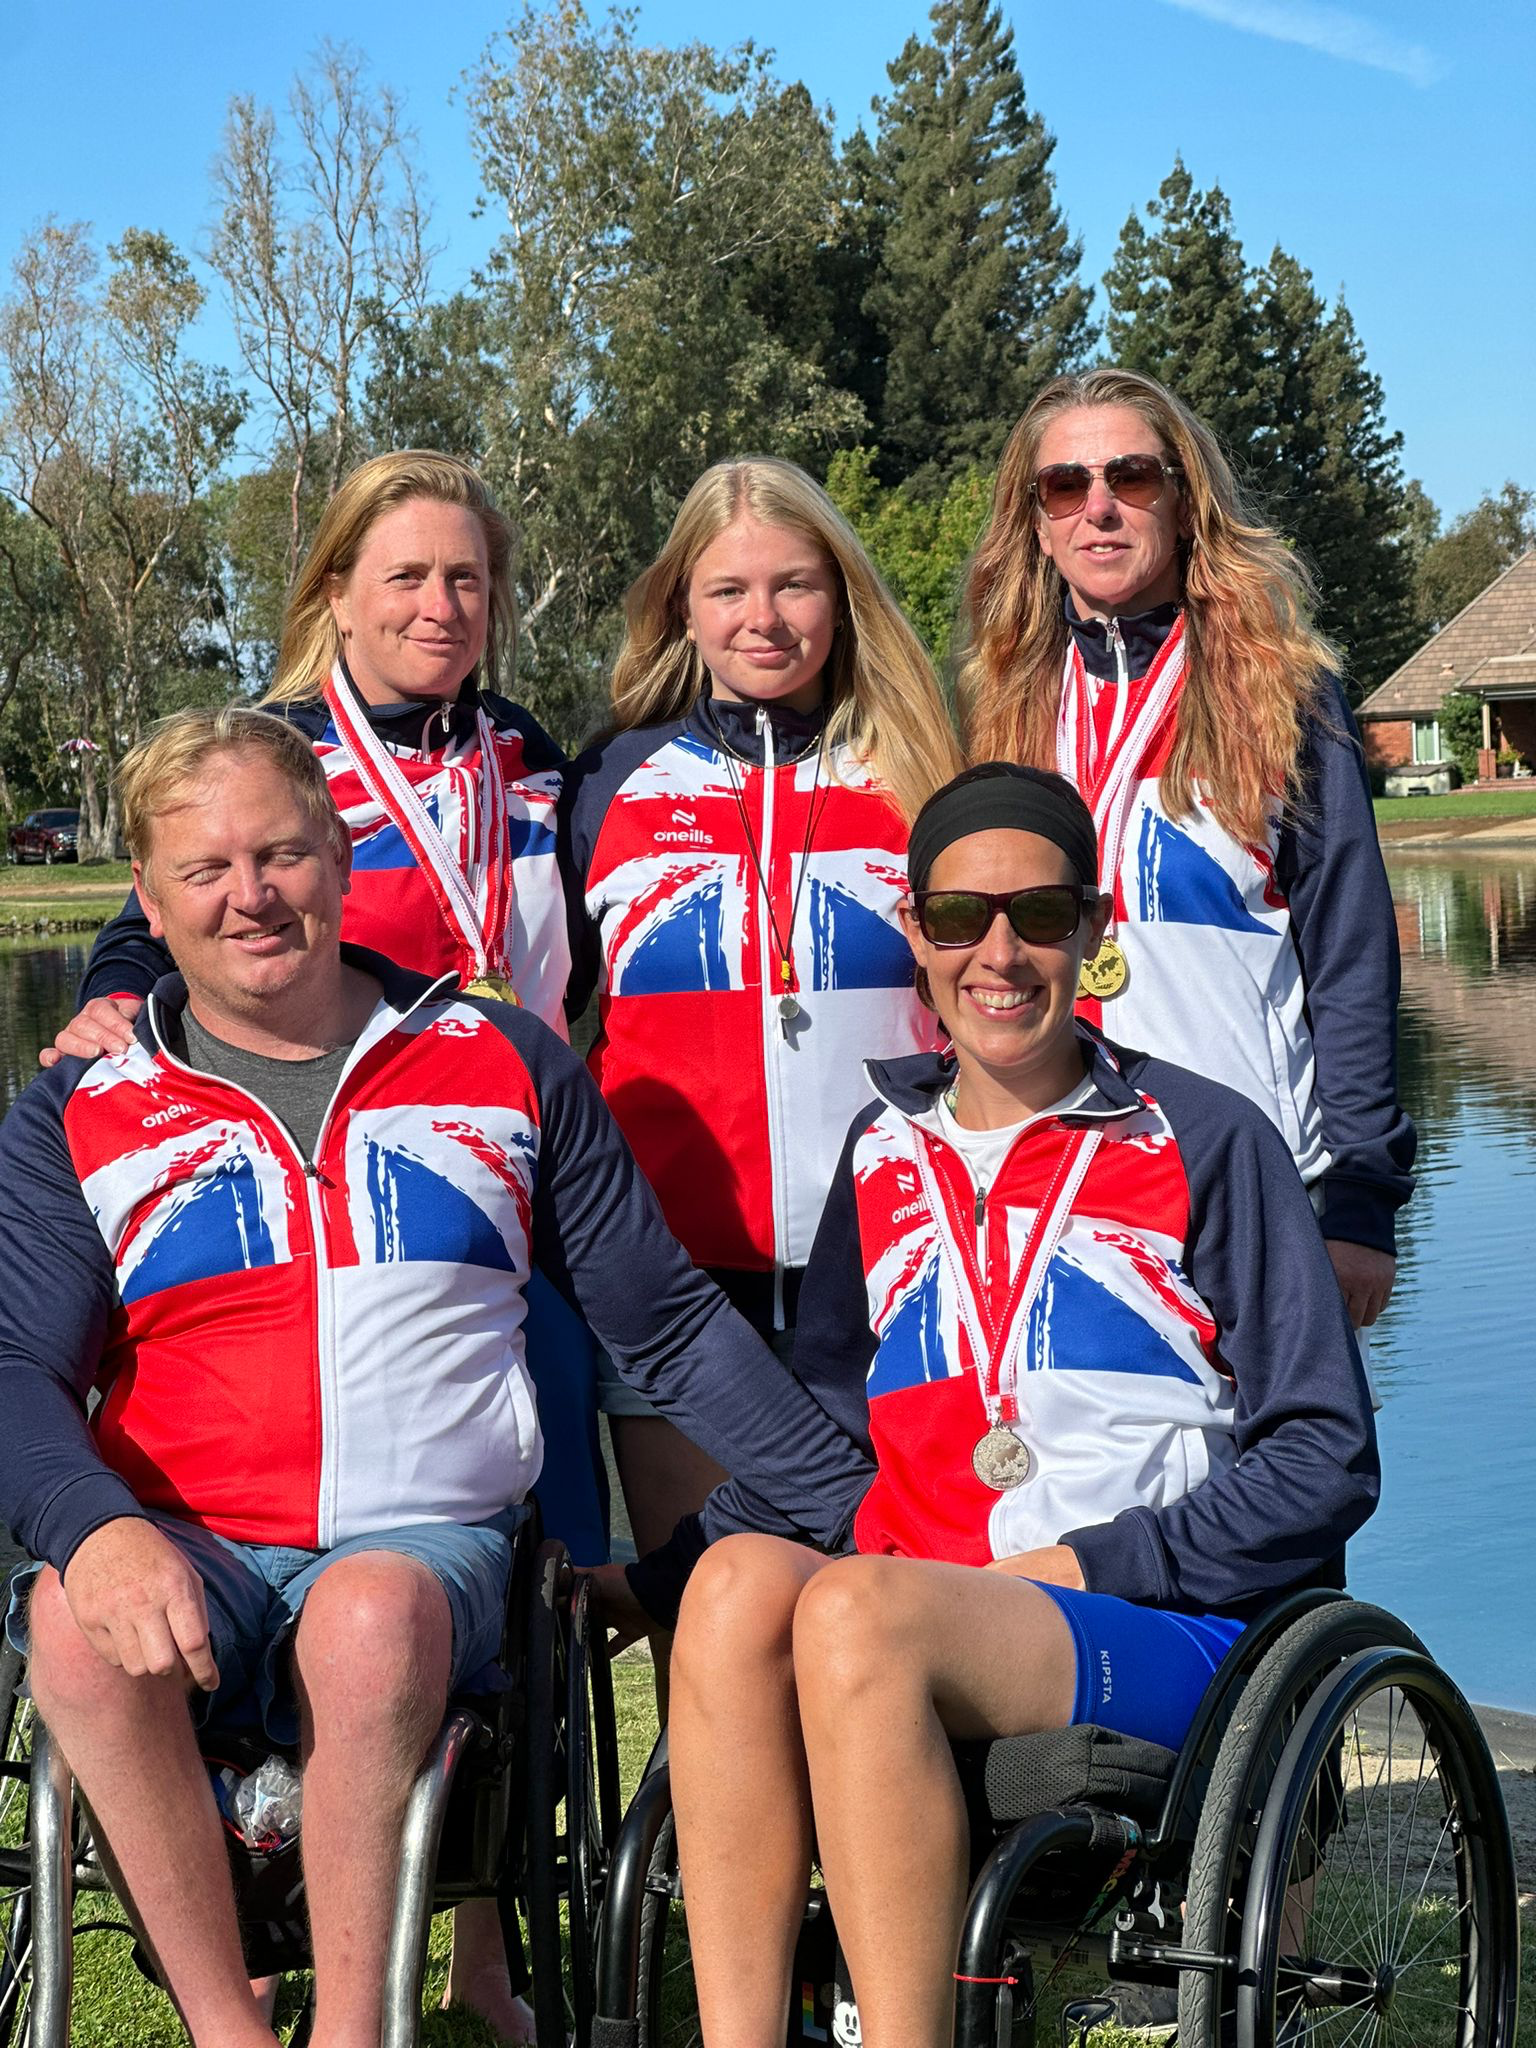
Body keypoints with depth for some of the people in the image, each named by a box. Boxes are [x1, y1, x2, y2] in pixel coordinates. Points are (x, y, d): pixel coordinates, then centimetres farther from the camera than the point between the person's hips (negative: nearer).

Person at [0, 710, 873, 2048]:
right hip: (180, 1548, 1)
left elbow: (669, 1327, 14)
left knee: (372, 1607, -35)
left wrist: (868, 1511, 7)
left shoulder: (504, 1064, 13)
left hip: (429, 1543, 0)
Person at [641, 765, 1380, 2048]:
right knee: (738, 1574, -28)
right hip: (922, 1616, 4)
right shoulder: (885, 1151, 20)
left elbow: (1327, 1461, 2)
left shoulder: (1207, 1143, 5)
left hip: (1172, 1634, -4)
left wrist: (1088, 1564, -9)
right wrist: (646, 1575, 5)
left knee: (851, 1608, -32)